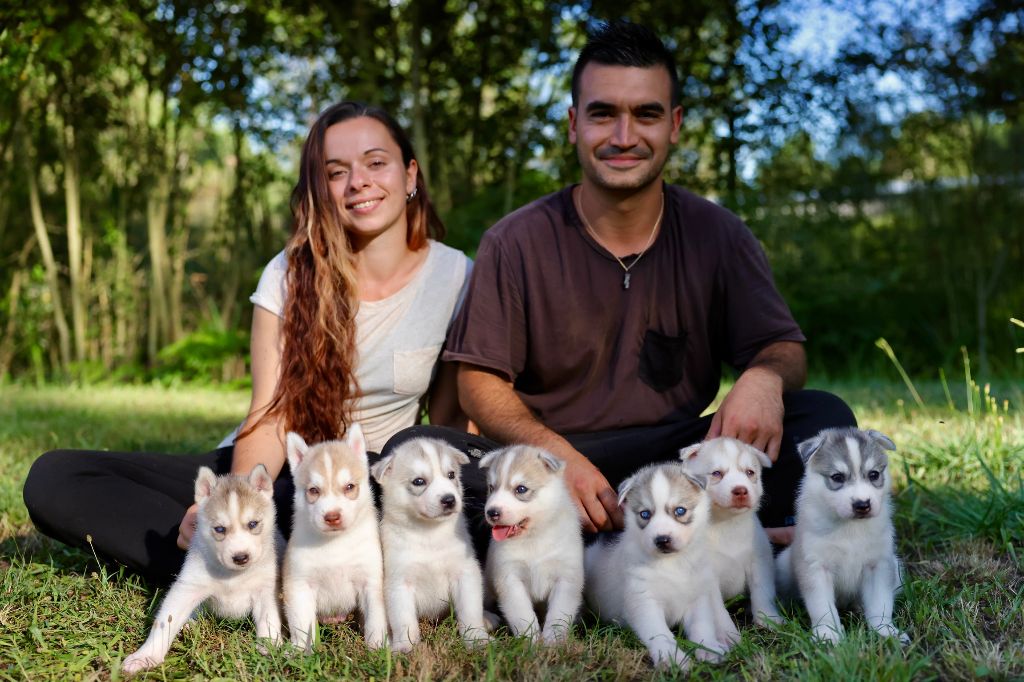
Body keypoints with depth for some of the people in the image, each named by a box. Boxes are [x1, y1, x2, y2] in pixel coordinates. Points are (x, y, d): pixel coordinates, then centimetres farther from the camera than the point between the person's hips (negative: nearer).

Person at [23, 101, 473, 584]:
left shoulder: (456, 277, -4)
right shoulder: (291, 274, -3)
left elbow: (450, 420, 2)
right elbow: (270, 418, -11)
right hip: (274, 472, 3)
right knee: (53, 478, -18)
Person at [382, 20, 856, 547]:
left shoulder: (718, 236, 4)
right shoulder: (515, 244, -1)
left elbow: (781, 346, 4)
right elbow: (479, 383, -2)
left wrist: (764, 377, -23)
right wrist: (557, 455, -22)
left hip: (676, 462, 1)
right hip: (544, 463, 0)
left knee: (823, 419, -20)